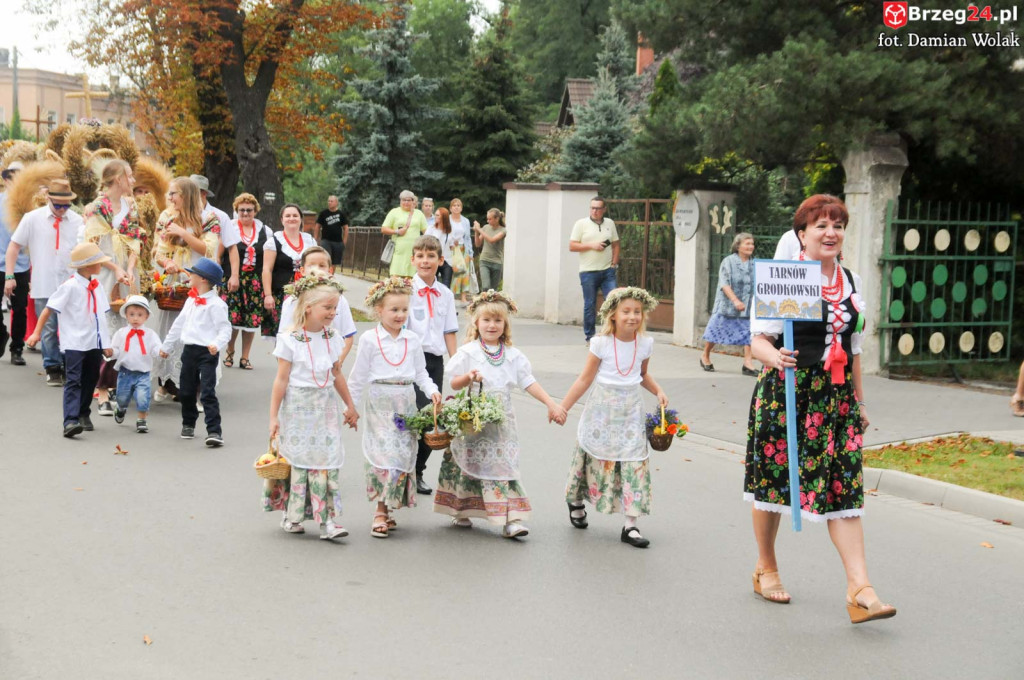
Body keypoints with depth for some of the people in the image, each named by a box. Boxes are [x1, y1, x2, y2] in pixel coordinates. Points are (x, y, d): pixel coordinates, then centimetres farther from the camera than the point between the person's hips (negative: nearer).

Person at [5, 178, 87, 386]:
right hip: (43, 285, -1)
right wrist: (9, 276, -3)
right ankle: (52, 369, 14)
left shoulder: (77, 221, 3)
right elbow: (14, 246, 2)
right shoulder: (32, 218, -2)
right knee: (48, 330, 3)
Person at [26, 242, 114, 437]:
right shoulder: (70, 287, -11)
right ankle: (70, 421, -21)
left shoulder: (97, 286, 10)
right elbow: (49, 309, -8)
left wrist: (106, 344, 15)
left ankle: (83, 414, 31)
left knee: (90, 380, 14)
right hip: (74, 344, -7)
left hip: (94, 344, 7)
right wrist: (37, 332, -9)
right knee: (74, 381, -13)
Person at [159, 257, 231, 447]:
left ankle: (214, 431, -14)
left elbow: (225, 328, -15)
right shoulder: (191, 300, 13)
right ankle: (188, 424, 35)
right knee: (186, 392, 16)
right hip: (189, 350, 8)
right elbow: (180, 324, 22)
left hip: (207, 353, -8)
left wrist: (217, 344, -31)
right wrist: (166, 345, 28)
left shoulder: (215, 303, -12)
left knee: (207, 392, -13)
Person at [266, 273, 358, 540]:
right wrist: (274, 416, -7)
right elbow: (281, 379, -7)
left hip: (326, 406, 4)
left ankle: (327, 520, -3)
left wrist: (350, 406, 22)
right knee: (297, 460, 2)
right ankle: (292, 517, 16)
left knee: (328, 461, -3)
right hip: (297, 406, -4)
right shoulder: (290, 339, -9)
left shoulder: (331, 338, 7)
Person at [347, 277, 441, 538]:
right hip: (380, 401, -4)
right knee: (383, 452, -12)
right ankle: (381, 511, -8)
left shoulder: (412, 339, 9)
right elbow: (359, 376, 3)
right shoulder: (369, 339, -1)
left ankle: (388, 507, 11)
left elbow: (420, 372, 14)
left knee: (404, 452, 2)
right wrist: (350, 405, 4)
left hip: (405, 402, 4)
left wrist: (432, 390, -4)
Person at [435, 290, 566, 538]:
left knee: (505, 467, -5)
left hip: (501, 422, 2)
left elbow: (529, 383, 4)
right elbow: (454, 384, -2)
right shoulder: (468, 352, -2)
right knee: (469, 465, 6)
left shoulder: (513, 355, 6)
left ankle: (511, 519, -9)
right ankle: (460, 511, 24)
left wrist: (551, 403, -6)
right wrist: (468, 377, -23)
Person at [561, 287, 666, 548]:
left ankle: (630, 526, -4)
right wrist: (562, 407, -7)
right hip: (602, 408, -2)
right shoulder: (602, 343, -9)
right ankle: (576, 501, 39)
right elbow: (585, 379, -4)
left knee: (634, 462, -6)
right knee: (595, 457, 10)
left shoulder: (645, 343, 1)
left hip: (631, 410, 2)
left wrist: (658, 392, 2)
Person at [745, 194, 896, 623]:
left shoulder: (852, 282, 11)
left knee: (845, 486, -4)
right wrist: (775, 357, -29)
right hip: (786, 392, -4)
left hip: (836, 396, 4)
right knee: (773, 476, 7)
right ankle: (765, 568, 28)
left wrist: (859, 398, 20)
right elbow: (758, 338, -8)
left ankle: (859, 588, -7)